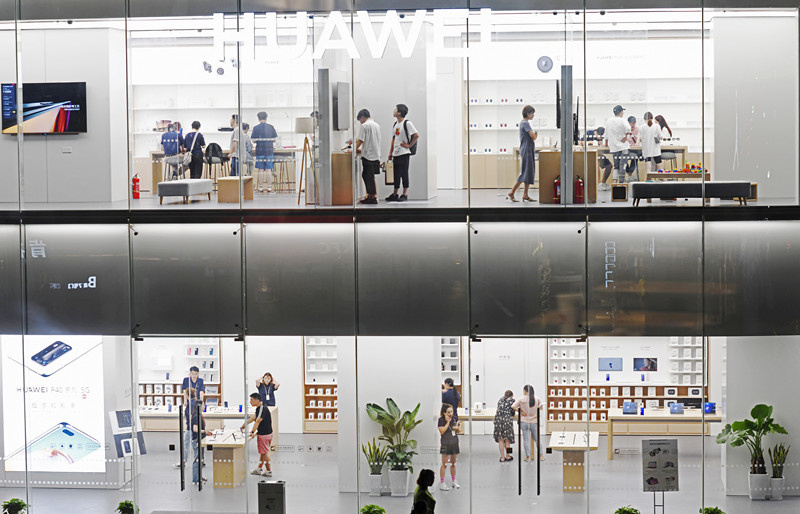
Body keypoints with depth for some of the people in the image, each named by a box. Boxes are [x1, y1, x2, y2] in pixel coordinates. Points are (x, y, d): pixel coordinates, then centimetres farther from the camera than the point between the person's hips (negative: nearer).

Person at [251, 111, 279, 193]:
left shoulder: (256, 128, -3)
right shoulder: (271, 127, 1)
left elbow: (254, 140, -3)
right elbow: (274, 139, 4)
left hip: (260, 151, -1)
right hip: (269, 151, 1)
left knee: (261, 170, 3)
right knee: (268, 170, 2)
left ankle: (261, 187, 5)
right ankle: (269, 188, 0)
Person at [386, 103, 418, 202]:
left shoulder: (407, 123, -10)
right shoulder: (395, 125, 13)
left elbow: (416, 135, -15)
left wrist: (409, 145, -11)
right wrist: (390, 152, 15)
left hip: (404, 153, -7)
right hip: (396, 153, 7)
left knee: (404, 174, -3)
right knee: (396, 174, 11)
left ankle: (405, 194, 3)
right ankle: (395, 194, 17)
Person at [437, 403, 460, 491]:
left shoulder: (454, 419, 7)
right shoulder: (441, 420, -9)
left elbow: (459, 429, 18)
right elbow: (442, 431, -19)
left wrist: (457, 427, -5)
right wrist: (447, 422, -19)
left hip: (455, 443, 6)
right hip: (446, 443, -6)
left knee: (453, 463, 14)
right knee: (444, 464, -4)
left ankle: (454, 481, 24)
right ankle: (442, 483, 0)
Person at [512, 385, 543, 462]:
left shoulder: (521, 399, -10)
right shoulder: (536, 399, -4)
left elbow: (513, 406, -16)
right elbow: (540, 405, 14)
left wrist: (520, 411, -7)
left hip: (524, 422, -2)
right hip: (534, 422, 2)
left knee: (526, 439, 6)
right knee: (537, 439, 14)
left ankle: (528, 456, 7)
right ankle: (541, 455, 18)